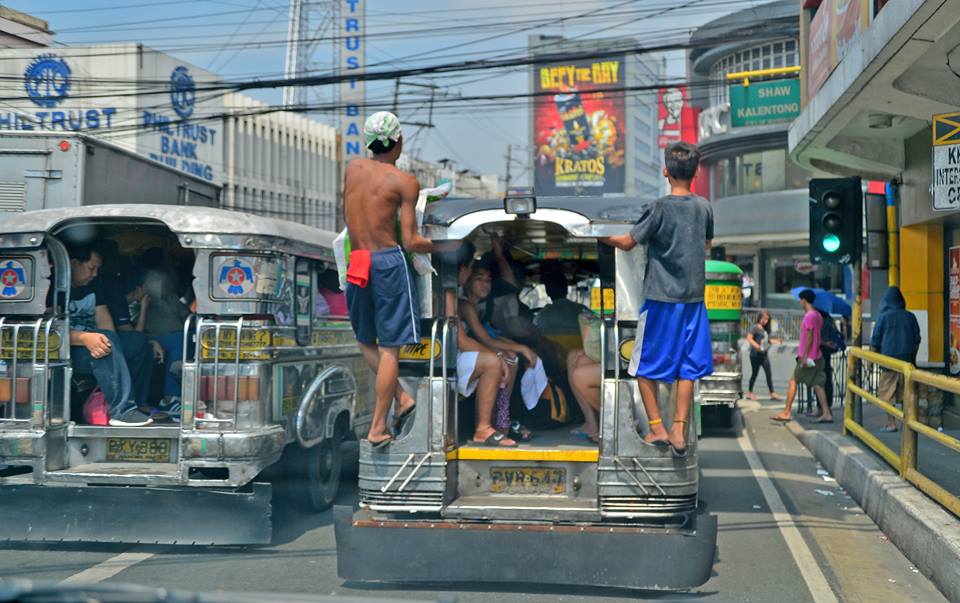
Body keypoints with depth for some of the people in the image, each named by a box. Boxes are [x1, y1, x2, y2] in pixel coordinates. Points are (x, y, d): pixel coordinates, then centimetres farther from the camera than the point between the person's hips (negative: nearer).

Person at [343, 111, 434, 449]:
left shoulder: (352, 168, 8)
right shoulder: (406, 182, -4)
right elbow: (411, 242, -8)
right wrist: (440, 247, 10)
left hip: (357, 264, 4)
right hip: (390, 262, -4)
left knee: (365, 341, 22)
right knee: (389, 348, 0)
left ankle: (401, 398, 12)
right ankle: (378, 428, 0)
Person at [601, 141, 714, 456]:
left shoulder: (658, 208, -12)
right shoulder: (704, 207, 3)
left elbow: (628, 242, -3)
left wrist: (600, 237, 15)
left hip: (661, 299, -4)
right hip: (694, 297, 4)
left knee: (646, 365, 9)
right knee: (686, 367, 8)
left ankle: (657, 428, 7)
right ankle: (679, 430, 3)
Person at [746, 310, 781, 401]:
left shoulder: (765, 329, 14)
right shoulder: (755, 327, -9)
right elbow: (749, 338, -17)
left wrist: (775, 341, 7)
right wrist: (757, 346, -29)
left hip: (764, 355, 7)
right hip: (755, 355, -7)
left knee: (769, 374, 1)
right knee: (755, 373, 4)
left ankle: (772, 393, 1)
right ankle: (750, 392, 18)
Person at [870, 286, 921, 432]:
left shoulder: (884, 316, -6)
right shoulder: (910, 316, 4)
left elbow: (875, 341, -3)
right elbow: (917, 340, 10)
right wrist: (913, 357, 21)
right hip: (907, 359, 4)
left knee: (887, 392, 2)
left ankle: (891, 424, 0)